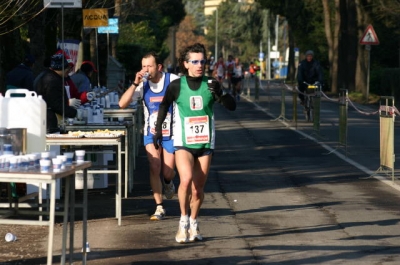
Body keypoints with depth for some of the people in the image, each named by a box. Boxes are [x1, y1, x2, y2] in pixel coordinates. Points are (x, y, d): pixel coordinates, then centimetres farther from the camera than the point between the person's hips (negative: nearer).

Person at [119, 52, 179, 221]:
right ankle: (159, 208, -4)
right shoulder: (143, 85, -4)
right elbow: (122, 104, -12)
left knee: (168, 172, -1)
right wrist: (135, 84, -20)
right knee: (154, 168, -11)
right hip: (151, 133, 2)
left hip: (171, 133, -2)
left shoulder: (173, 81, -11)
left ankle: (168, 182, 38)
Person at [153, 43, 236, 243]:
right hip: (183, 142, -2)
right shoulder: (176, 86, -5)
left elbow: (232, 106, -9)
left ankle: (193, 224, 27)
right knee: (186, 178, -24)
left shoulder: (211, 84, -3)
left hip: (205, 143, 2)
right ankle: (183, 221, -9)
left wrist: (219, 95, -27)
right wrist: (158, 129, 13)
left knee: (198, 188, 6)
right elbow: (164, 106, 13)